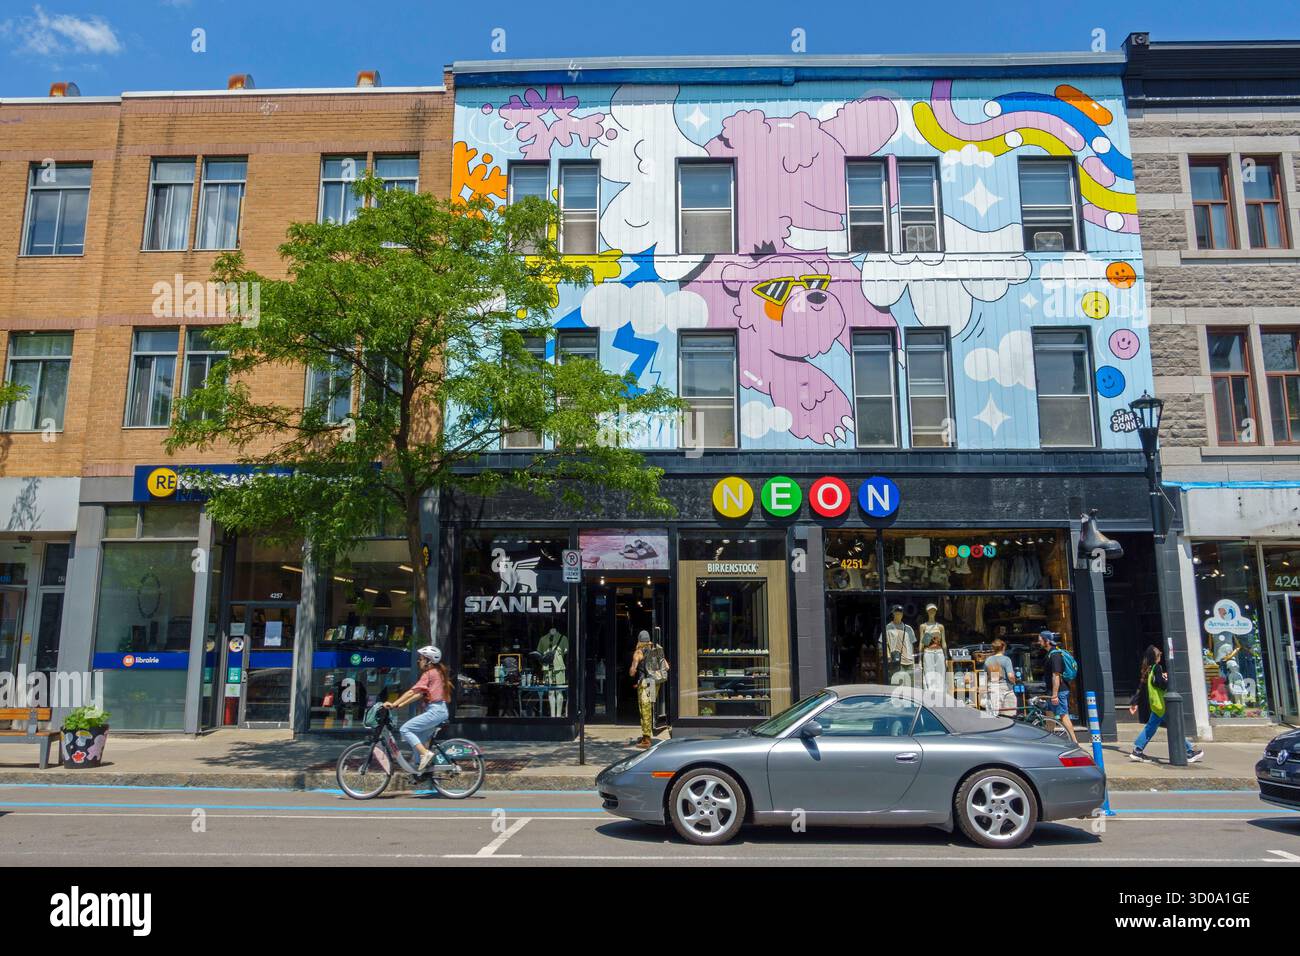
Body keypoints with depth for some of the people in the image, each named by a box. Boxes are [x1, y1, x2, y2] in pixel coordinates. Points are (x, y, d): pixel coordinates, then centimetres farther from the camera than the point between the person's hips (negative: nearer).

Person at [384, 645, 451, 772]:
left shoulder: (429, 673, -8)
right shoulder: (437, 672, 20)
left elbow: (412, 692, -14)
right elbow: (419, 694, 17)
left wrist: (394, 704, -12)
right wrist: (400, 704, 12)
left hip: (435, 710, -10)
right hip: (441, 710, 10)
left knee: (405, 729, -11)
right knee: (417, 740, 14)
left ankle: (425, 753, -18)